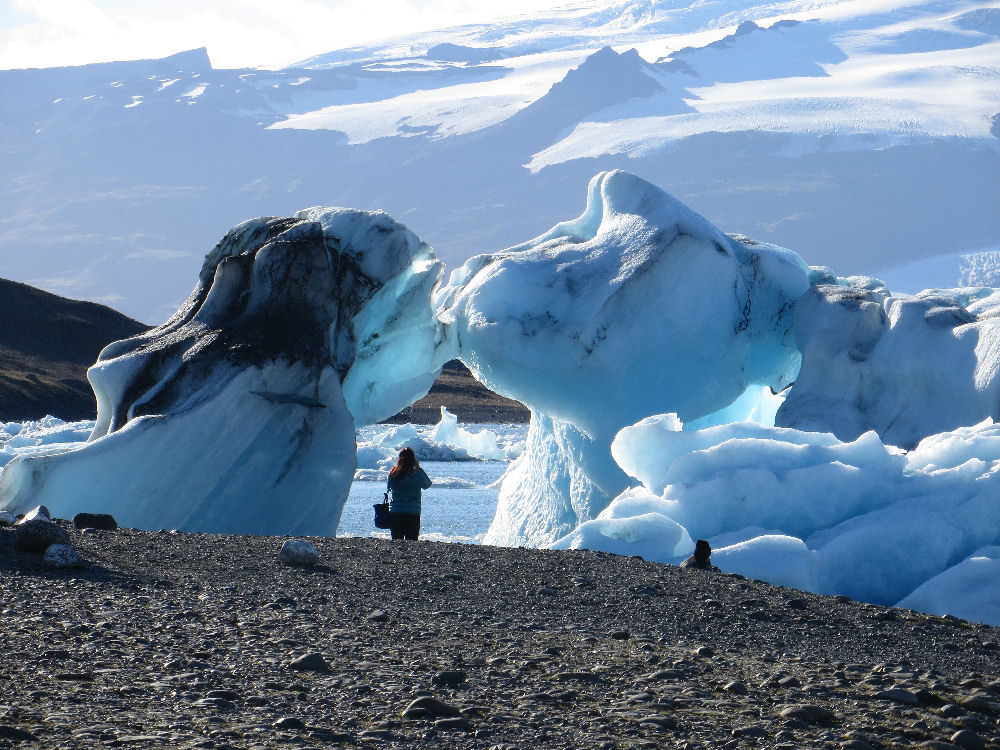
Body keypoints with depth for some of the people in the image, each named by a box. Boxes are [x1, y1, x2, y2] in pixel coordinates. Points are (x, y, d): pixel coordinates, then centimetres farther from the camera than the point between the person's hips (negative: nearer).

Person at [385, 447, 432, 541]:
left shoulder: (393, 473, -2)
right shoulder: (418, 474, -9)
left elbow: (388, 488, 13)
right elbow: (427, 484, 9)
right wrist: (418, 468, 12)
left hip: (394, 513, 2)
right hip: (413, 514, -2)